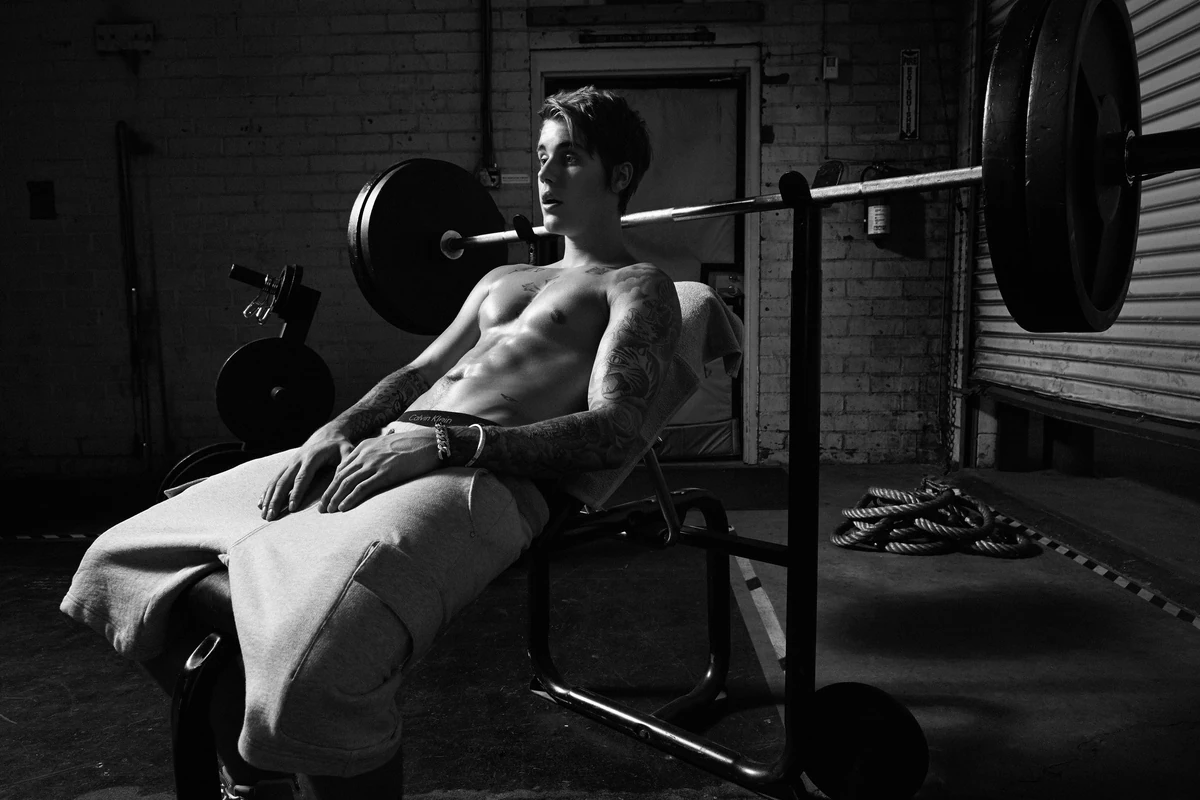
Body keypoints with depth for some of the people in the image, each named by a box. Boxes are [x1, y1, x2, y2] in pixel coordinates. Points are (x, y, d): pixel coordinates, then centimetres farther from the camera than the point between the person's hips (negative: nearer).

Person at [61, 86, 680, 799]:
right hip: (378, 450, 8)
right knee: (125, 554, 7)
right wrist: (333, 435, 6)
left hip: (482, 478, -8)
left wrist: (446, 443, -20)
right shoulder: (503, 279, 31)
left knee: (317, 656, -37)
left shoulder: (638, 287, 7)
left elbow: (615, 430, -9)